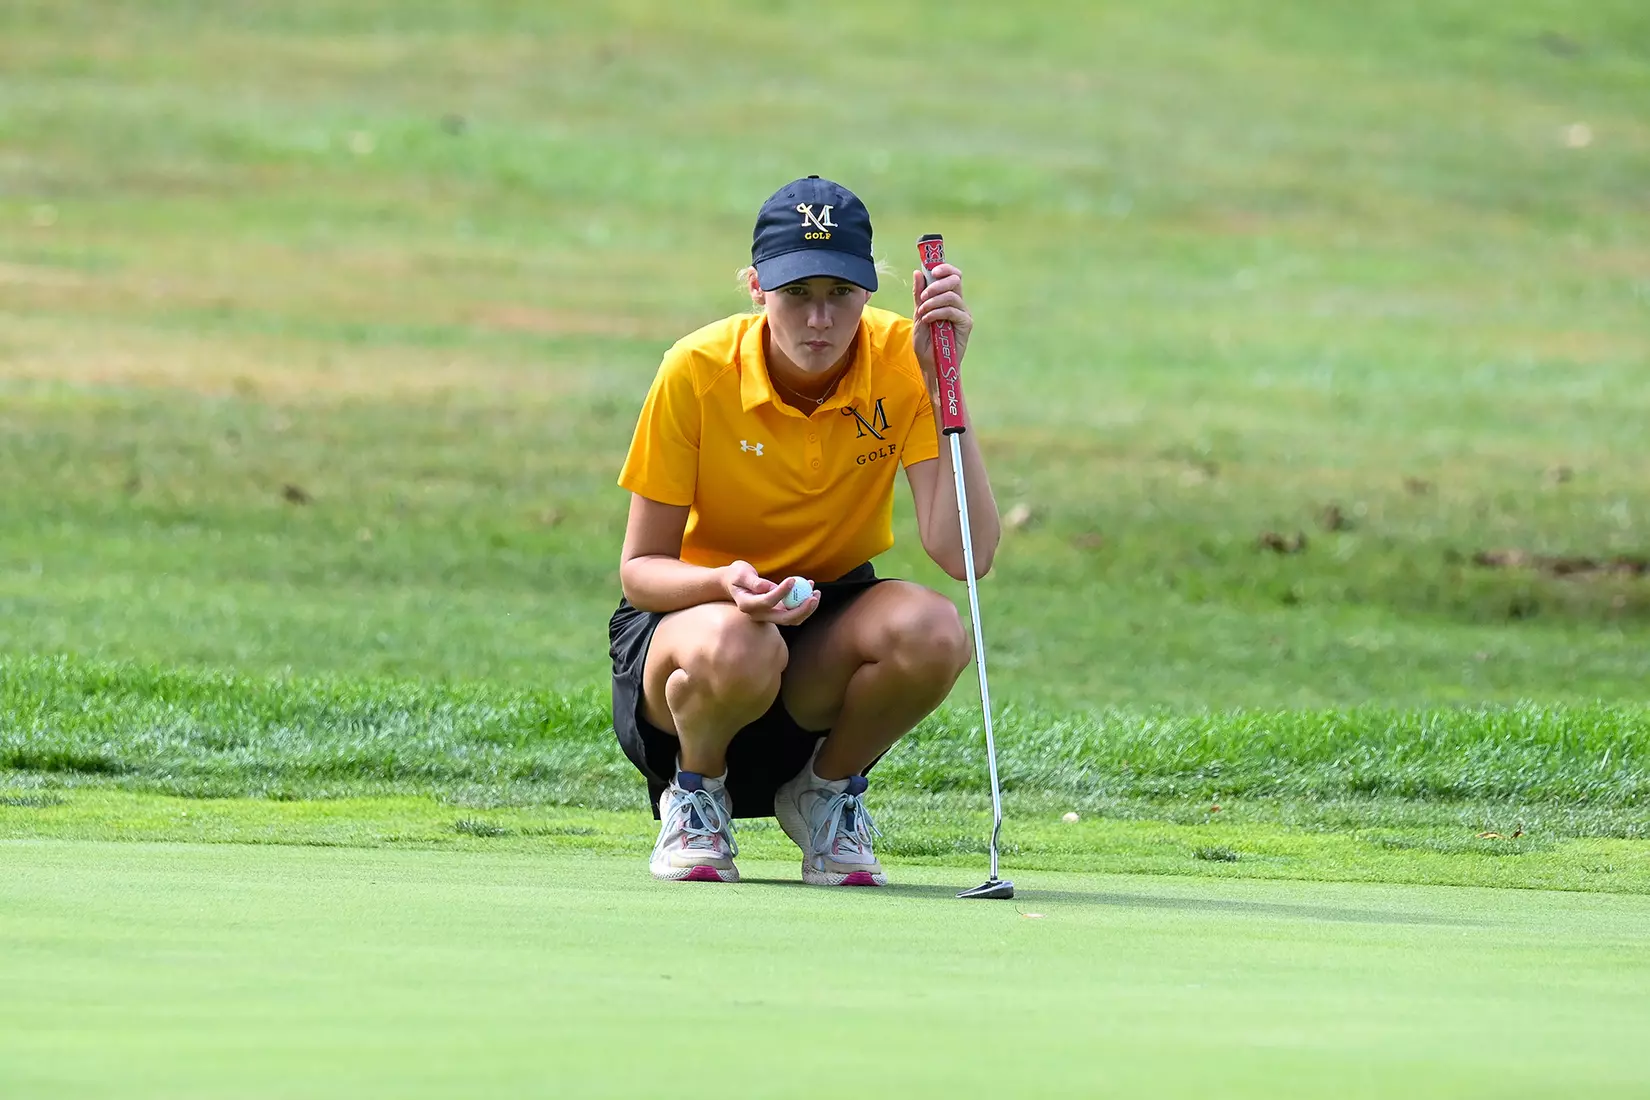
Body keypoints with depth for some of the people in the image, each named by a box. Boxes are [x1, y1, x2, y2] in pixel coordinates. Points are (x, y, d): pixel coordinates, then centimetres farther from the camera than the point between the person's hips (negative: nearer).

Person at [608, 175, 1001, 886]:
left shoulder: (901, 361, -14)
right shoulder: (697, 373, -18)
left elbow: (965, 554, -24)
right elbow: (640, 568, -12)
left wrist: (943, 385, -30)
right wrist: (728, 583, -34)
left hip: (827, 623, 2)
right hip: (692, 610, -2)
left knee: (934, 632, -32)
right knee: (738, 649, -40)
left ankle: (826, 789, 0)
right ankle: (694, 790, -3)